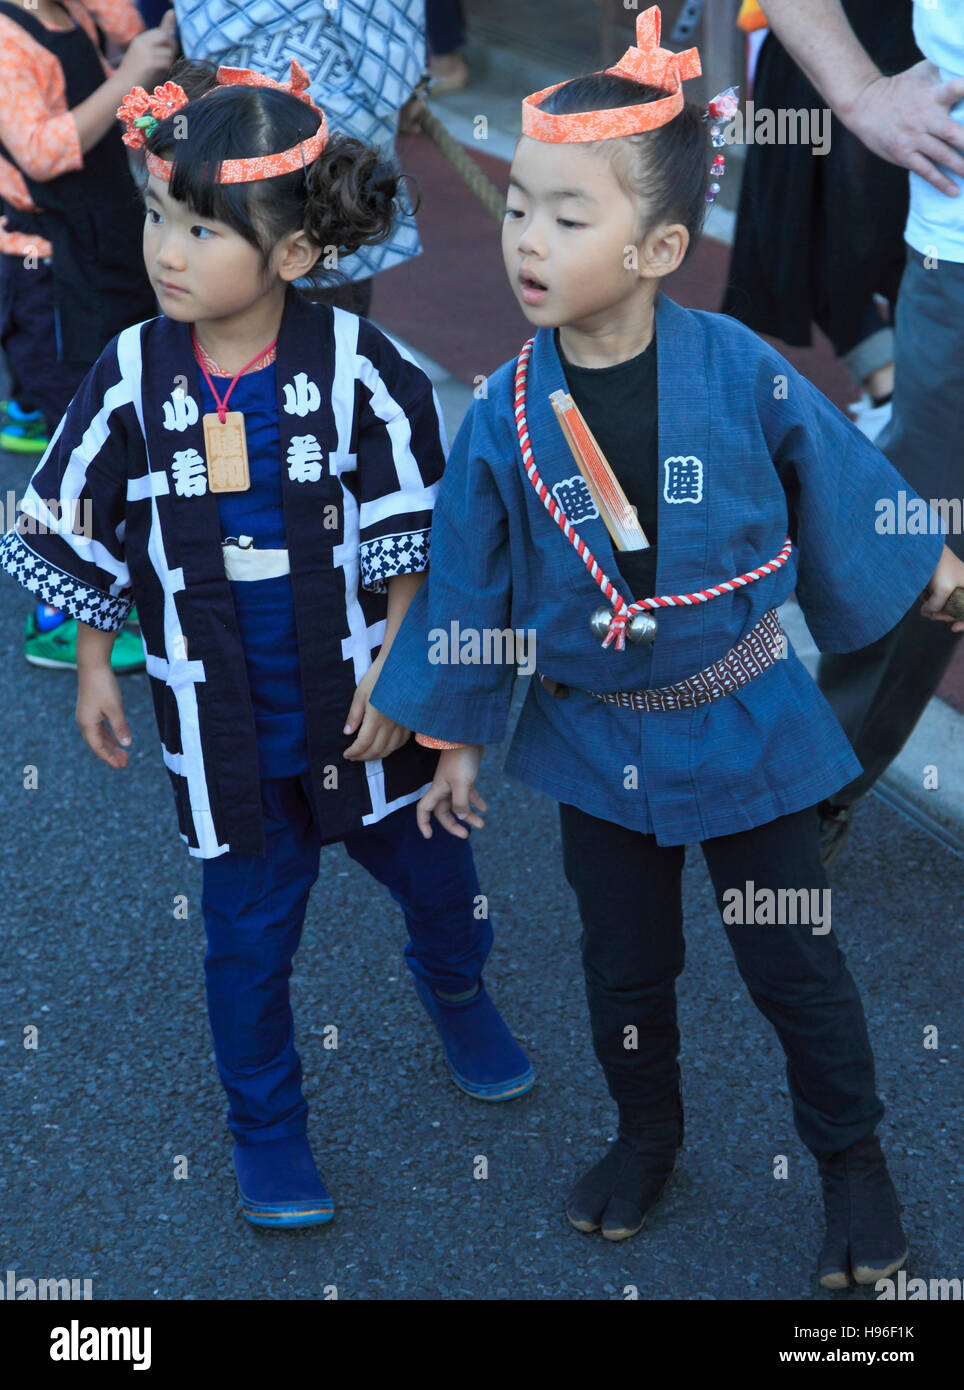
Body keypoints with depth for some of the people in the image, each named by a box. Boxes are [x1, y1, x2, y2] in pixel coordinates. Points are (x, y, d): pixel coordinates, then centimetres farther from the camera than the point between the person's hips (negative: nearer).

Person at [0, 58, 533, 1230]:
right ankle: (265, 1126, 33)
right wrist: (94, 670, 5)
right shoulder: (133, 377, -11)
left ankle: (457, 992, 54)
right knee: (249, 926, 11)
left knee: (433, 874, 19)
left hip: (361, 695, 0)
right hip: (220, 714, 0)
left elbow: (407, 536, -8)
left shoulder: (355, 365, -15)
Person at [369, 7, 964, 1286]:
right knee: (625, 962, 19)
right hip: (597, 737, 2)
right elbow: (470, 582, -2)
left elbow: (832, 469, 0)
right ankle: (647, 1133, 44)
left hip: (744, 722, -2)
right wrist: (456, 740, 5)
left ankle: (853, 1158, 32)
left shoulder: (738, 369, -18)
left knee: (795, 959, 10)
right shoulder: (506, 415, -13)